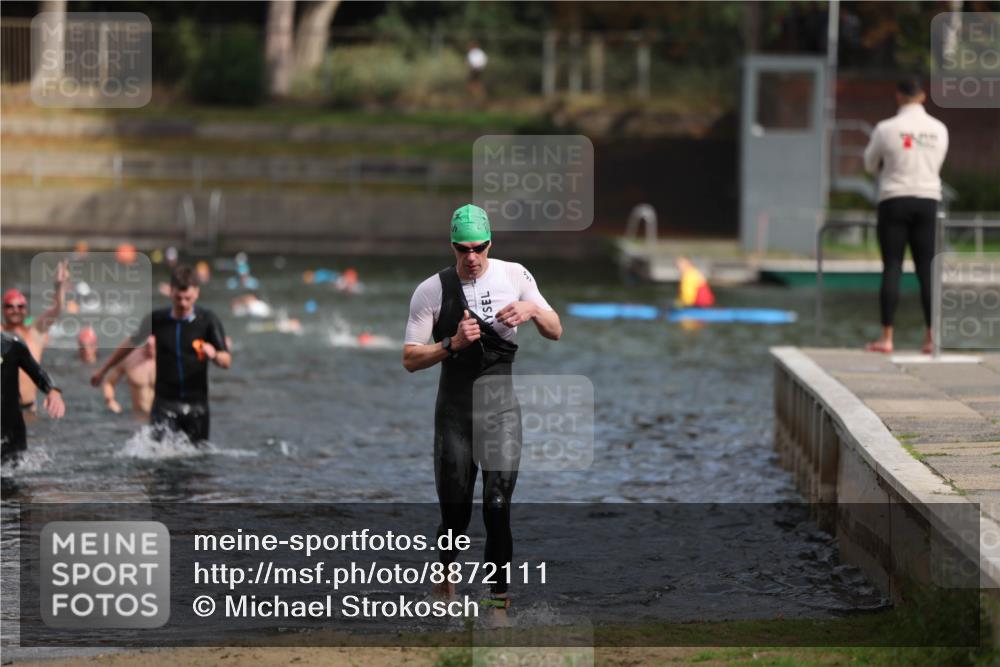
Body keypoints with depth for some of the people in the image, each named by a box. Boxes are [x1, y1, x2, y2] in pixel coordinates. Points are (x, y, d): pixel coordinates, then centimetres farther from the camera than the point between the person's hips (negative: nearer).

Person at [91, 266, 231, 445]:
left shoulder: (208, 320, -3)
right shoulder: (156, 320, 0)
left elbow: (227, 362, -4)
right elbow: (131, 343, 17)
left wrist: (214, 355, -28)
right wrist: (102, 371, 25)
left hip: (196, 403, 1)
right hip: (165, 401, -1)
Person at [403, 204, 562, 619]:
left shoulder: (513, 276, 4)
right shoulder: (431, 290, -3)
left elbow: (556, 333, 10)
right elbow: (410, 359, -4)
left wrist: (533, 311, -11)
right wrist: (453, 343, -19)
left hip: (502, 403, 1)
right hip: (455, 409, -1)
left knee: (498, 506, -12)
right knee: (455, 512, 2)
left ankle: (498, 600, -7)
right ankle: (443, 572, 32)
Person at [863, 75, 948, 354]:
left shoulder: (886, 129, -8)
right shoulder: (939, 129, 3)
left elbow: (871, 164, 7)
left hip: (894, 201, -3)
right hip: (928, 202, 3)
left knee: (891, 269, -1)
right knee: (926, 271, 5)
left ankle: (886, 337, -5)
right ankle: (932, 338, 1)